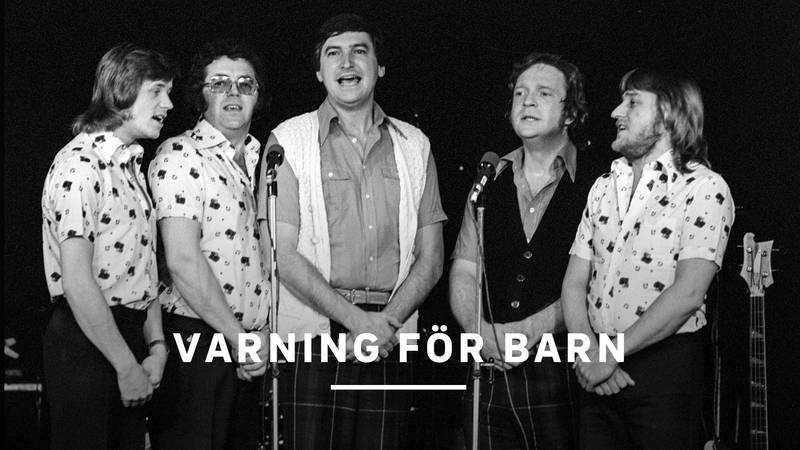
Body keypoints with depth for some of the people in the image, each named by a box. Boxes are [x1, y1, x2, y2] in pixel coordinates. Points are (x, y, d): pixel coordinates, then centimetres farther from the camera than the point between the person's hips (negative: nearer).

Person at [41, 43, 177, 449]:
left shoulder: (131, 165, 16)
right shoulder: (80, 165, -15)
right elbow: (77, 282, -20)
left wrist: (156, 346, 2)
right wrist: (126, 366, -17)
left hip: (129, 332, 9)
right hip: (85, 340, -9)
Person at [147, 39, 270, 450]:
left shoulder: (260, 158, 15)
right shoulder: (180, 156, -9)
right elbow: (183, 262, -17)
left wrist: (263, 335, 3)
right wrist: (240, 338, -13)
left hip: (251, 344, 7)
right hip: (196, 336, -7)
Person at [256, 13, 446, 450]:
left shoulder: (413, 145, 13)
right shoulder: (288, 141, 3)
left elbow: (430, 257, 10)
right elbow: (283, 254, -4)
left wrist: (388, 321, -7)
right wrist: (356, 319, -12)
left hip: (390, 342, 3)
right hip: (314, 332, -2)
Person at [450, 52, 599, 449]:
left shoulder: (594, 186, -2)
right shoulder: (490, 181, 11)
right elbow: (463, 271, 9)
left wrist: (530, 330, -16)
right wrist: (480, 331, -8)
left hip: (560, 372, -3)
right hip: (489, 373, 4)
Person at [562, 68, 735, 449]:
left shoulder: (704, 188, -7)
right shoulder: (603, 188, 13)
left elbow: (687, 293, -17)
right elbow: (574, 283, 7)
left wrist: (612, 353, -16)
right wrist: (588, 353, -10)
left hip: (665, 371, -5)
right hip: (597, 376, 5)